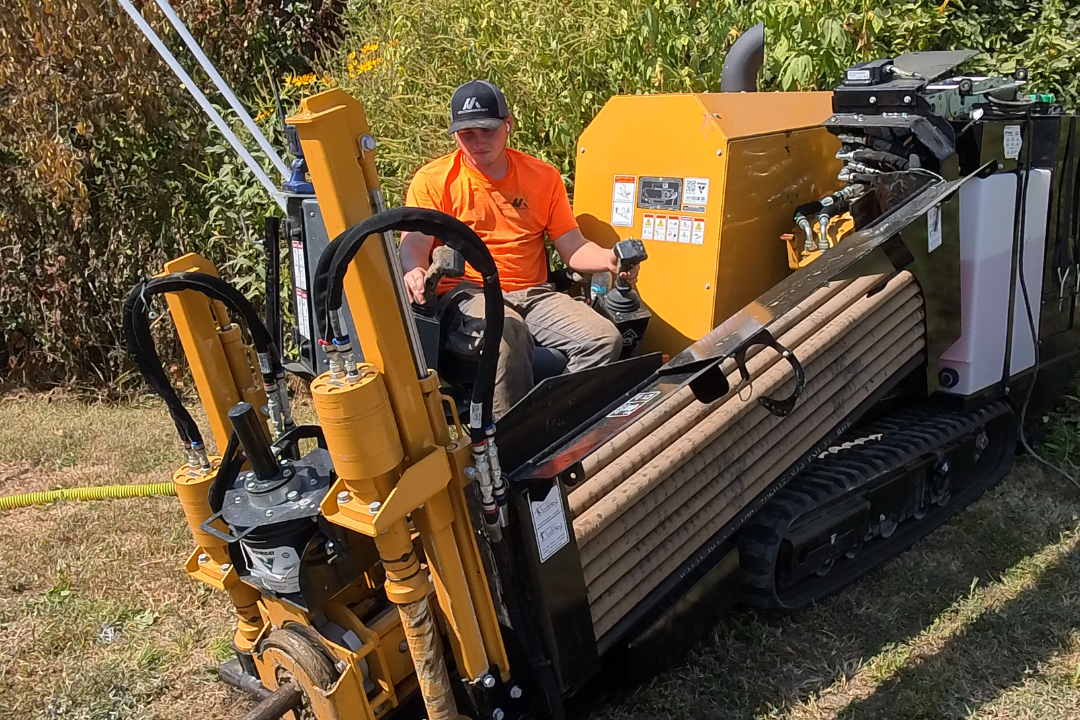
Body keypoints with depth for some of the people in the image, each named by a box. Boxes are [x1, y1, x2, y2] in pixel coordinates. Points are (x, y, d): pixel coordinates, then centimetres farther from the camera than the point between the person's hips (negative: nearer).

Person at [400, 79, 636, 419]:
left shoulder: (543, 176, 13)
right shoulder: (433, 180, 4)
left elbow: (573, 248, 9)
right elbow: (414, 247, -4)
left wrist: (608, 258, -12)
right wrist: (415, 271, -29)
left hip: (533, 293, 4)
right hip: (465, 296, -4)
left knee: (605, 339, -21)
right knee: (507, 334, -38)